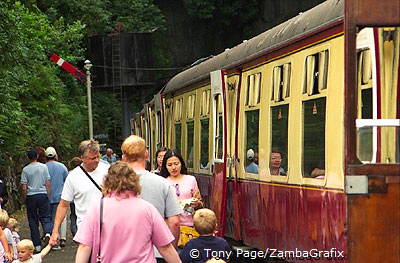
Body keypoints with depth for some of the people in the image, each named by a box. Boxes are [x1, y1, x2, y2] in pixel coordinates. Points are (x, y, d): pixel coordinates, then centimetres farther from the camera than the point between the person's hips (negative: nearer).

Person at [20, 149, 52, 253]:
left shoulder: (25, 169, -4)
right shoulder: (43, 167, 0)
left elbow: (24, 187, -4)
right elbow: (48, 183, 1)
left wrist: (24, 198, 9)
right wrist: (48, 195, 10)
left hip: (31, 196, -1)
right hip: (43, 194, 1)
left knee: (33, 220, 7)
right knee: (45, 217, 9)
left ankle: (37, 245, 6)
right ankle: (47, 232, -23)